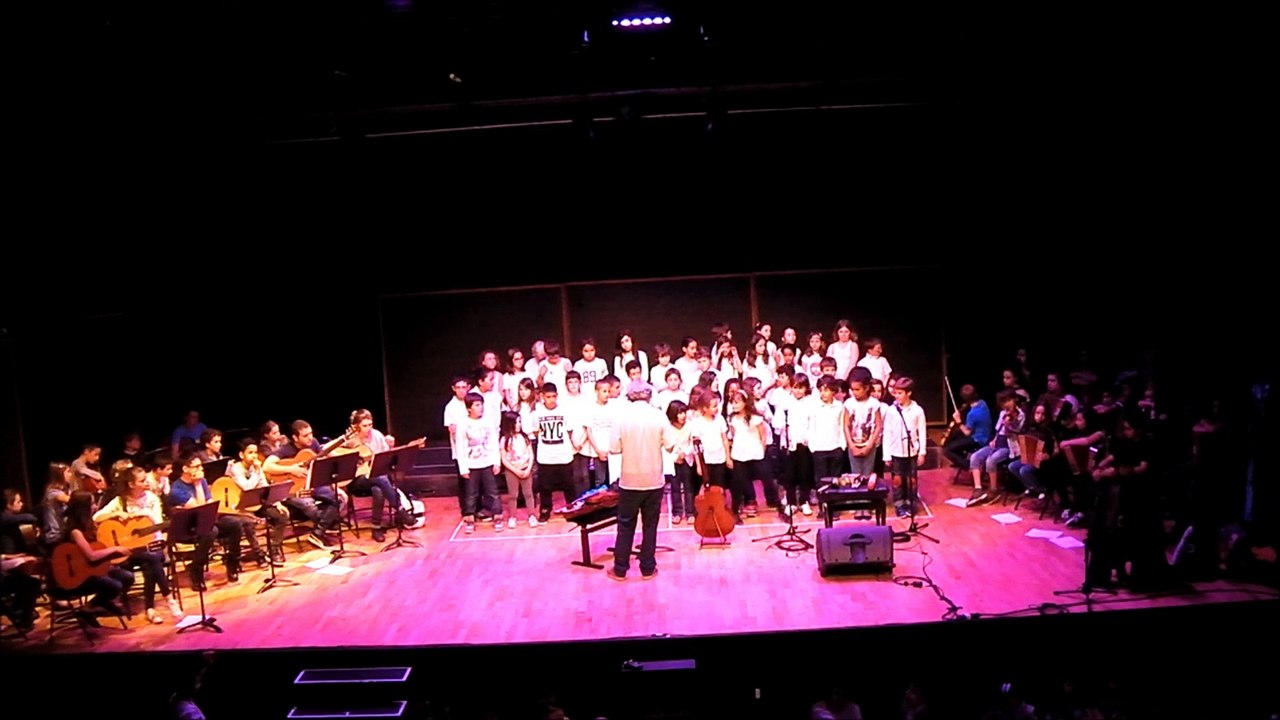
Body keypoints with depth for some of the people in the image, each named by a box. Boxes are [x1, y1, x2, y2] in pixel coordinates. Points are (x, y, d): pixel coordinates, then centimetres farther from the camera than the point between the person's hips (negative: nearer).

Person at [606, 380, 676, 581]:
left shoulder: (623, 415, -9)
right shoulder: (658, 415, -8)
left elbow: (614, 448, -8)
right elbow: (670, 446, -8)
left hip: (629, 480, 0)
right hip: (654, 480, 0)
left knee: (625, 525, 11)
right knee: (650, 525, 12)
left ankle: (620, 569, 16)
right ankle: (648, 568, 17)